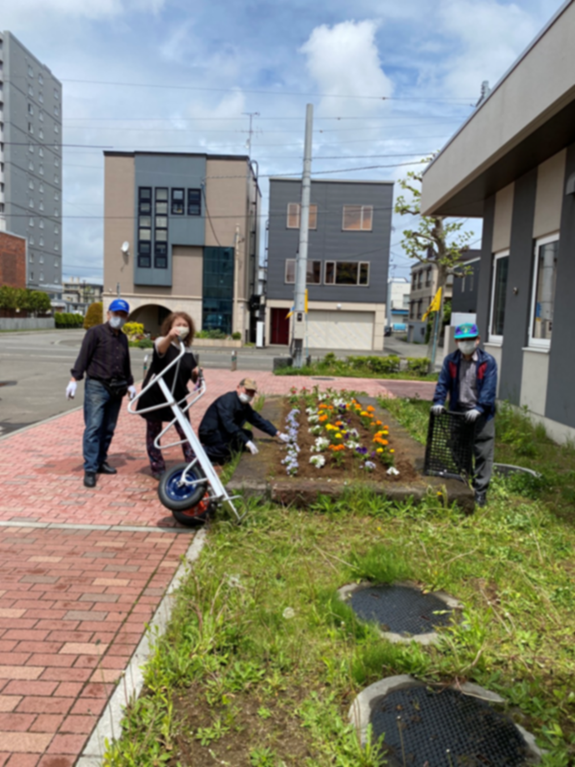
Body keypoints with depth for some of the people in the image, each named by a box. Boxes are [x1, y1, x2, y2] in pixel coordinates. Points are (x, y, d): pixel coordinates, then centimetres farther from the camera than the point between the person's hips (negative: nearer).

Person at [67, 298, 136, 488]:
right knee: (93, 428, -11)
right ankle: (90, 469, -9)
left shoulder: (123, 337, 18)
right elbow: (83, 356, -10)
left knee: (108, 429, 10)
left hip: (116, 389, 7)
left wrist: (130, 384, 24)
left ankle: (100, 461, 20)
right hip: (96, 387, -6)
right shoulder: (95, 332, -3)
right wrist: (74, 379, -17)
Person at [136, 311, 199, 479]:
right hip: (155, 396, -3)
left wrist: (196, 374, -14)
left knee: (186, 432, -2)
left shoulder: (187, 350, 4)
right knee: (154, 432, 7)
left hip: (177, 397, 4)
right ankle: (157, 468, 19)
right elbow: (160, 349, -38)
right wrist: (170, 337, -60)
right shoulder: (162, 342, -11)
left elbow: (192, 376, 11)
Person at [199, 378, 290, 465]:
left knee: (248, 435, 0)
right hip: (210, 433, -10)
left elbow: (259, 420, 16)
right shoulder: (228, 400, -20)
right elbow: (229, 424, -30)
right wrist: (247, 442, -34)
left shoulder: (245, 406, 11)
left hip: (223, 433, 10)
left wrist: (278, 434, 8)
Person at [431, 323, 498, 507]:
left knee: (483, 453, 0)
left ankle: (480, 491, 9)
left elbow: (489, 388, -14)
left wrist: (479, 409, -25)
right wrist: (438, 402, -15)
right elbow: (443, 383, 1)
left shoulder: (488, 362, -8)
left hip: (481, 415, -3)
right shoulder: (450, 360, 2)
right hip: (458, 412, 3)